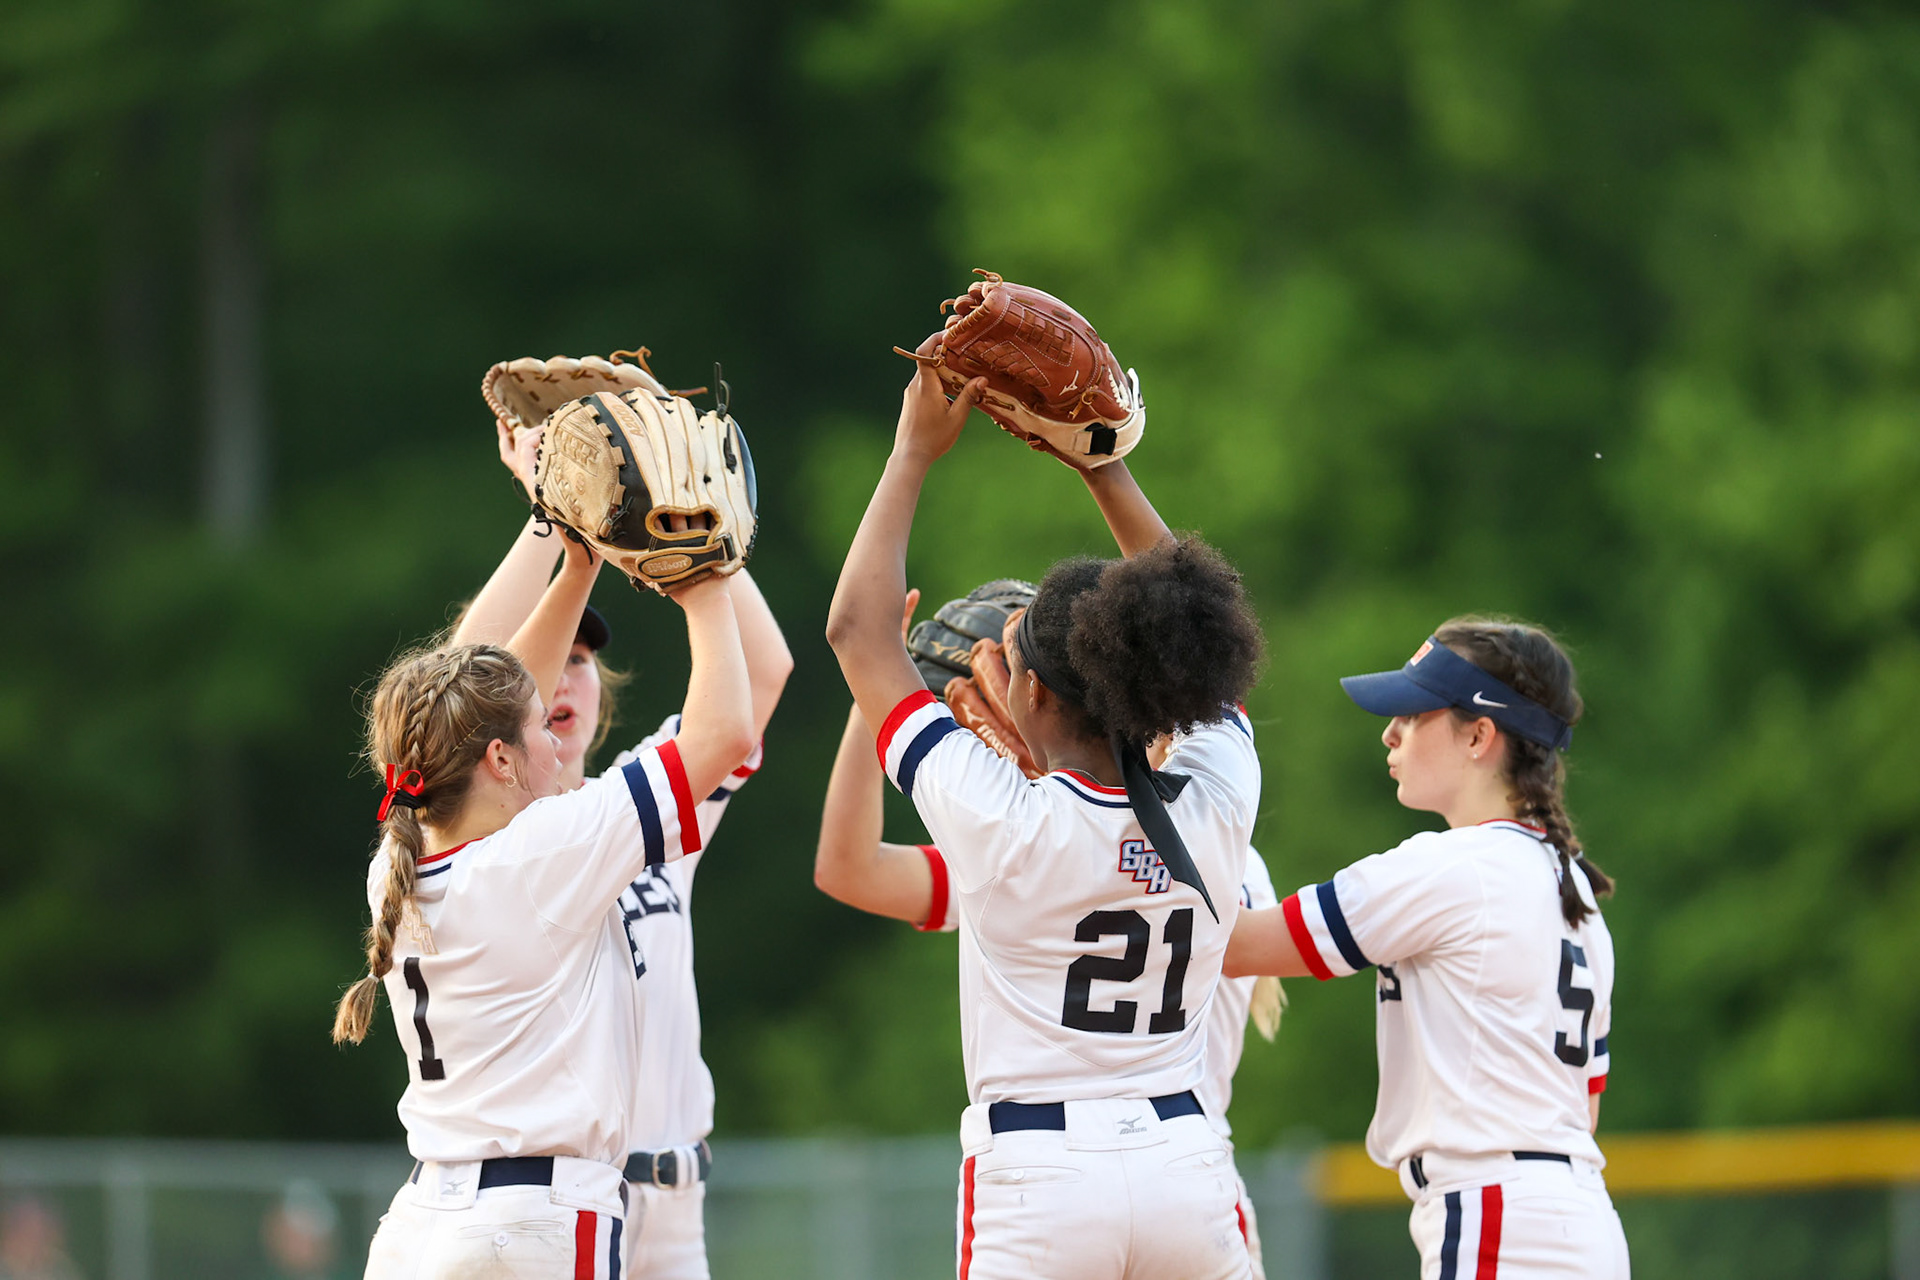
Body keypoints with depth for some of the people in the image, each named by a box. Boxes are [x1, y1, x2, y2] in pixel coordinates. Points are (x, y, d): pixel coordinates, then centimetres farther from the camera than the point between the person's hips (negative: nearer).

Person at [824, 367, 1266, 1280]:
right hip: (1186, 1167, 4)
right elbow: (1198, 636, 19)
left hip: (1039, 1182, -4)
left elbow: (858, 627, 0)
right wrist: (1106, 466, 19)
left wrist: (916, 451, 7)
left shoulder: (999, 820, -10)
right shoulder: (1215, 809, 0)